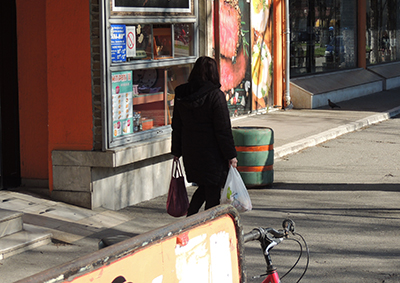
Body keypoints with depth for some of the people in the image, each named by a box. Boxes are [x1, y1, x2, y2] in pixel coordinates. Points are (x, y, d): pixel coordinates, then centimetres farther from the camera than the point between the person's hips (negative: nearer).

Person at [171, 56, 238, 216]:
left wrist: (176, 151, 19)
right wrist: (231, 155, -7)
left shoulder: (181, 95, 3)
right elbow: (223, 129, -13)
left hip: (190, 152, 6)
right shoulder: (215, 96, -14)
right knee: (213, 193, 3)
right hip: (212, 153, -6)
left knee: (203, 188, 21)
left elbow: (176, 126, 10)